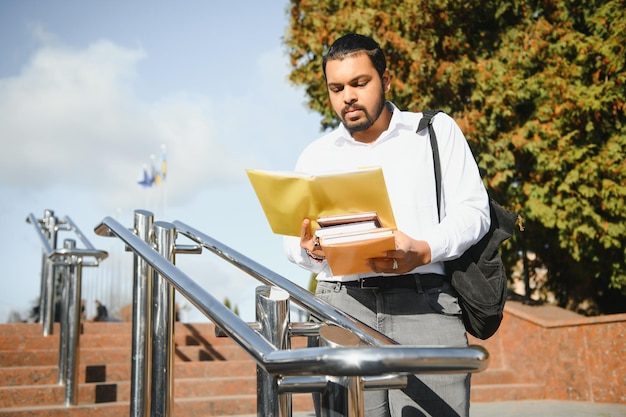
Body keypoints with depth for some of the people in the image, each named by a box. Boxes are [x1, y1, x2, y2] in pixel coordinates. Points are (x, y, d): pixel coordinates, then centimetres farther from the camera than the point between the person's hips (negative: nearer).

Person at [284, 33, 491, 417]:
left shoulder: (437, 130, 13)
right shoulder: (316, 156, 19)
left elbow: (472, 209, 5)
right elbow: (294, 241, 16)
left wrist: (423, 252, -14)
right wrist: (310, 249, -9)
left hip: (422, 300, -2)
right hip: (342, 302, 2)